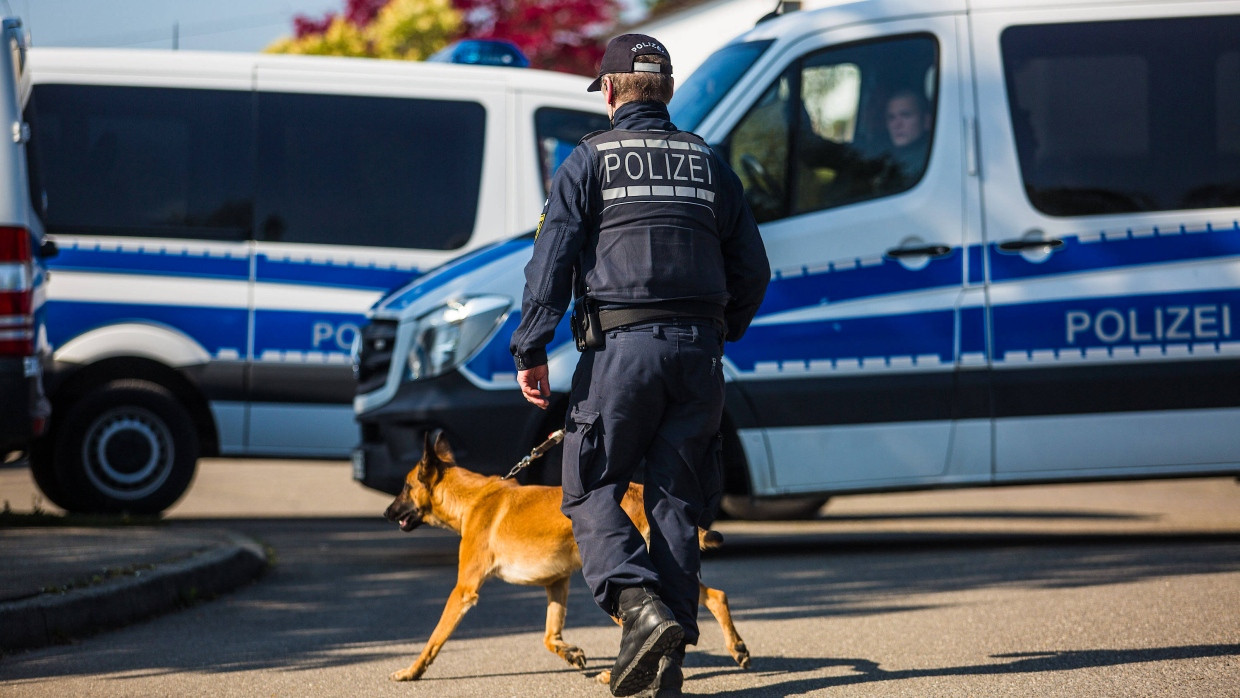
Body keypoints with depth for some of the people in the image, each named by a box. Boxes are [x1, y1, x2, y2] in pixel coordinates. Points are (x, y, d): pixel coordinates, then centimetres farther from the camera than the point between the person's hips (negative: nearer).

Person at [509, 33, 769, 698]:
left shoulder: (590, 159, 3)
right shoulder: (708, 163, 15)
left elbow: (552, 258, -5)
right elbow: (751, 269, 16)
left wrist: (531, 350, -4)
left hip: (621, 346, -4)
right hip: (697, 354, 4)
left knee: (591, 491, 4)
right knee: (678, 501, 7)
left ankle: (639, 605, -19)